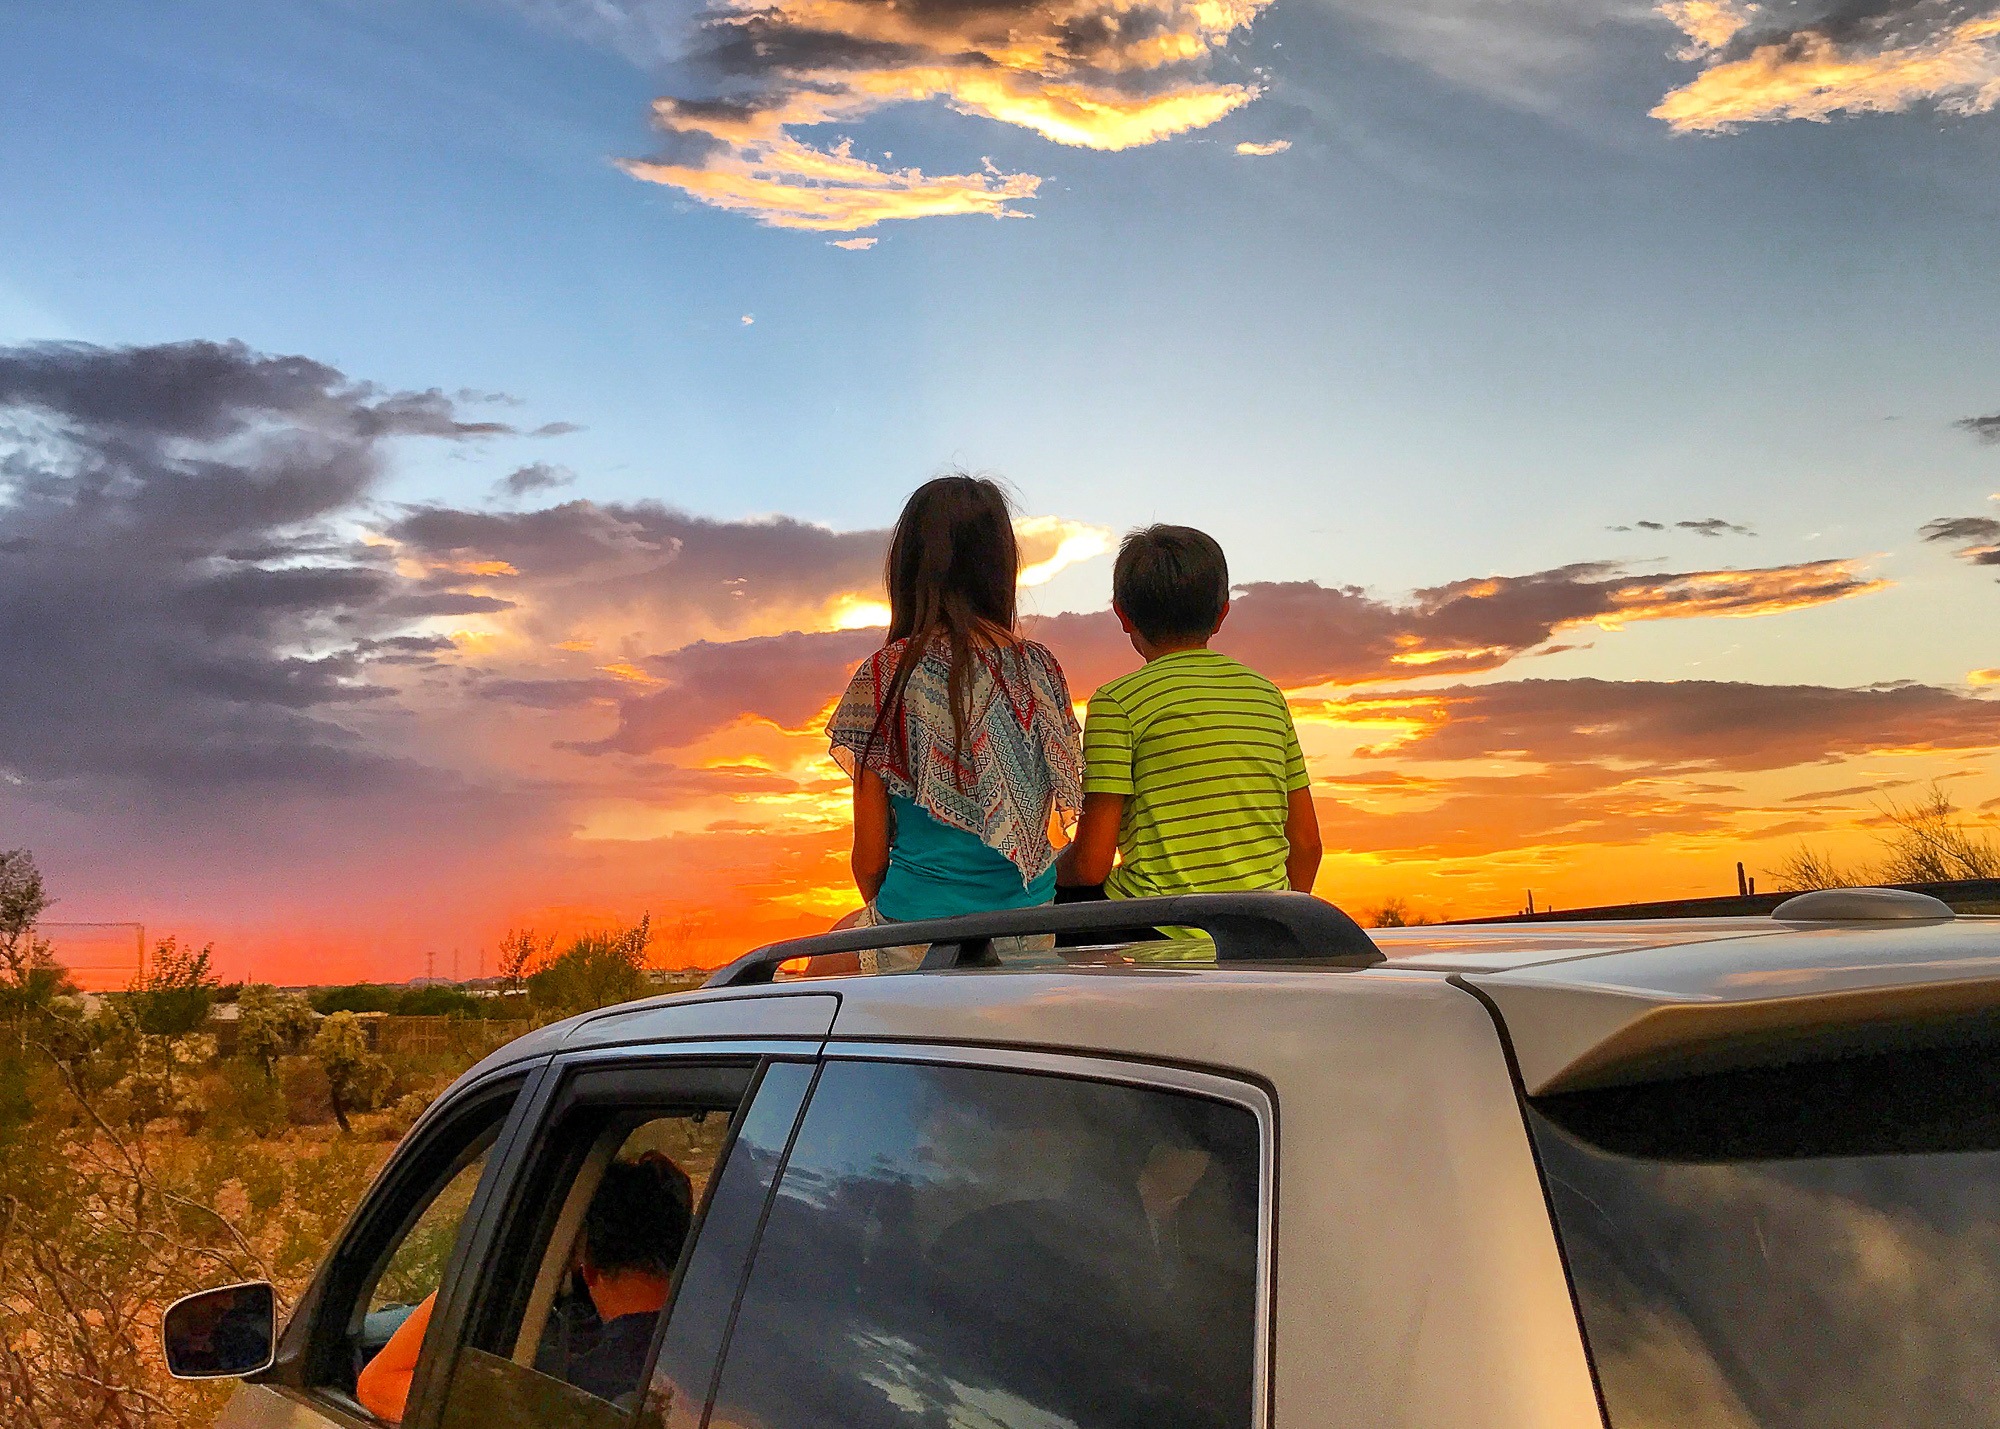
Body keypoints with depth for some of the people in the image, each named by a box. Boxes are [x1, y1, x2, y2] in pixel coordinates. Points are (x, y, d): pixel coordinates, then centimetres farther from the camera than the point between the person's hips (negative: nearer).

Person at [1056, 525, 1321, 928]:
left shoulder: (1118, 700, -6)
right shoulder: (1267, 694, 10)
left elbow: (1091, 864, -9)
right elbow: (1307, 843, 13)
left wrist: (1056, 871, 14)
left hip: (1159, 936, -5)